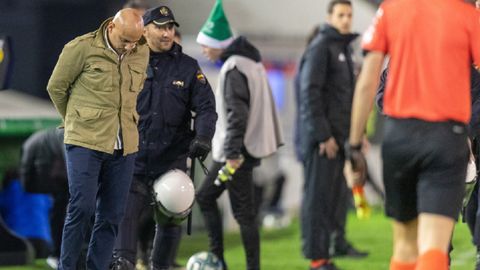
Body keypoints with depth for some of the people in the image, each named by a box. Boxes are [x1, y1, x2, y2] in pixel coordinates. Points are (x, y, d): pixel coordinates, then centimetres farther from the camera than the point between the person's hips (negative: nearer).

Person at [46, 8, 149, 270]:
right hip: (85, 143, -5)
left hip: (124, 147, 5)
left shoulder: (141, 54, 7)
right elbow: (56, 87, 4)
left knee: (112, 215, 4)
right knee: (82, 207, -11)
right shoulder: (82, 48, -7)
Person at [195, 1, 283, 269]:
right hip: (252, 145, 10)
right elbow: (259, 103, 18)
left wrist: (232, 152, -23)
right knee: (205, 197, 16)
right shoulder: (251, 60, 13)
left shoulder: (233, 69, -17)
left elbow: (236, 114, -23)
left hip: (237, 149, -10)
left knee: (244, 211, -5)